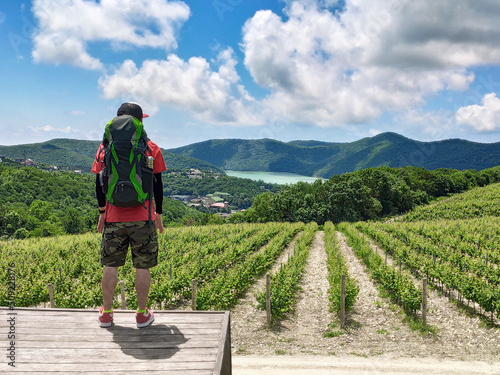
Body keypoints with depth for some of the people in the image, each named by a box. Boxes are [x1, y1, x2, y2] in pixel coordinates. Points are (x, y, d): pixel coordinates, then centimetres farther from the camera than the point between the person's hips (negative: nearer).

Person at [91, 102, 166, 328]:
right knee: (142, 267, 7)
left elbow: (99, 184, 4)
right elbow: (157, 184, 0)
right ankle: (142, 315, 16)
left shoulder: (105, 148, 2)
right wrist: (158, 213, 10)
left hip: (114, 217, 2)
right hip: (142, 217, -1)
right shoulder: (151, 148, -2)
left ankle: (106, 314, 23)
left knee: (111, 265, 13)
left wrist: (102, 212, 14)